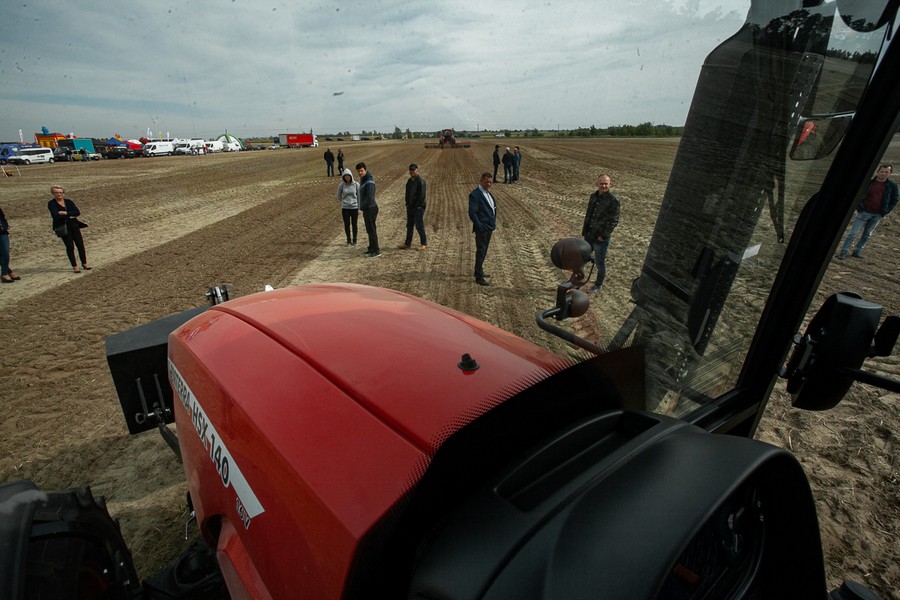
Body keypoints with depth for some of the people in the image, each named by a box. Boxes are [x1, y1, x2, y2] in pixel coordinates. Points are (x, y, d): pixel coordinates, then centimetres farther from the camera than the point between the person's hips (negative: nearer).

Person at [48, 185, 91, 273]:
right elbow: (55, 216, -16)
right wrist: (70, 216, -12)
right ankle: (75, 267, 5)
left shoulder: (69, 202, 8)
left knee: (80, 245, 2)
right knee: (70, 247, -3)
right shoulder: (51, 204, -2)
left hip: (74, 225, 3)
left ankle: (84, 264, 15)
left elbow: (77, 212, -5)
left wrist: (66, 213, -16)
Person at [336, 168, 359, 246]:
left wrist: (359, 209, -2)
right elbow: (339, 196, 10)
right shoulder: (341, 185, -5)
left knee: (354, 225, 9)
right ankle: (349, 240, 23)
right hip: (345, 208, 1)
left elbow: (359, 196, -1)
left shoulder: (356, 184, -6)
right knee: (347, 225, 7)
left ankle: (354, 240, 24)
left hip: (354, 207, -1)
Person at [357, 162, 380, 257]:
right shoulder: (363, 180, 14)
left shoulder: (369, 181, -17)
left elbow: (370, 197, -24)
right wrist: (362, 206, 12)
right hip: (367, 209, 10)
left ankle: (376, 251, -2)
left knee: (371, 230, -7)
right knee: (369, 230, 16)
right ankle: (371, 248, 27)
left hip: (370, 208, -10)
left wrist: (362, 206, -14)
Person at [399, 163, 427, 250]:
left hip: (418, 207, -8)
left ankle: (424, 244, 5)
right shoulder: (409, 181, 13)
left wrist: (416, 206, -16)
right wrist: (407, 204, 9)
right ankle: (408, 243, 19)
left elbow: (421, 195, -16)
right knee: (409, 225, 11)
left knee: (419, 226, -5)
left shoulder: (420, 181, -12)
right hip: (410, 207, 8)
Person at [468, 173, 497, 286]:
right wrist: (480, 227, -23)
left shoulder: (488, 192, 13)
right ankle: (479, 277, 1)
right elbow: (472, 213, -20)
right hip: (482, 229, -9)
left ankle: (479, 271, 33)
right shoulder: (475, 194, -15)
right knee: (481, 252, -4)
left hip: (489, 227, 9)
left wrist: (493, 224, 12)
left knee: (483, 251, 19)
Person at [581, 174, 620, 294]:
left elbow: (614, 221, -14)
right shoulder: (593, 196, 4)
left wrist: (603, 235, -15)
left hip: (601, 238, -6)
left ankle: (598, 285, 27)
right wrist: (584, 230, 9)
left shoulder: (613, 201, -15)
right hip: (589, 235, 6)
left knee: (600, 263, 8)